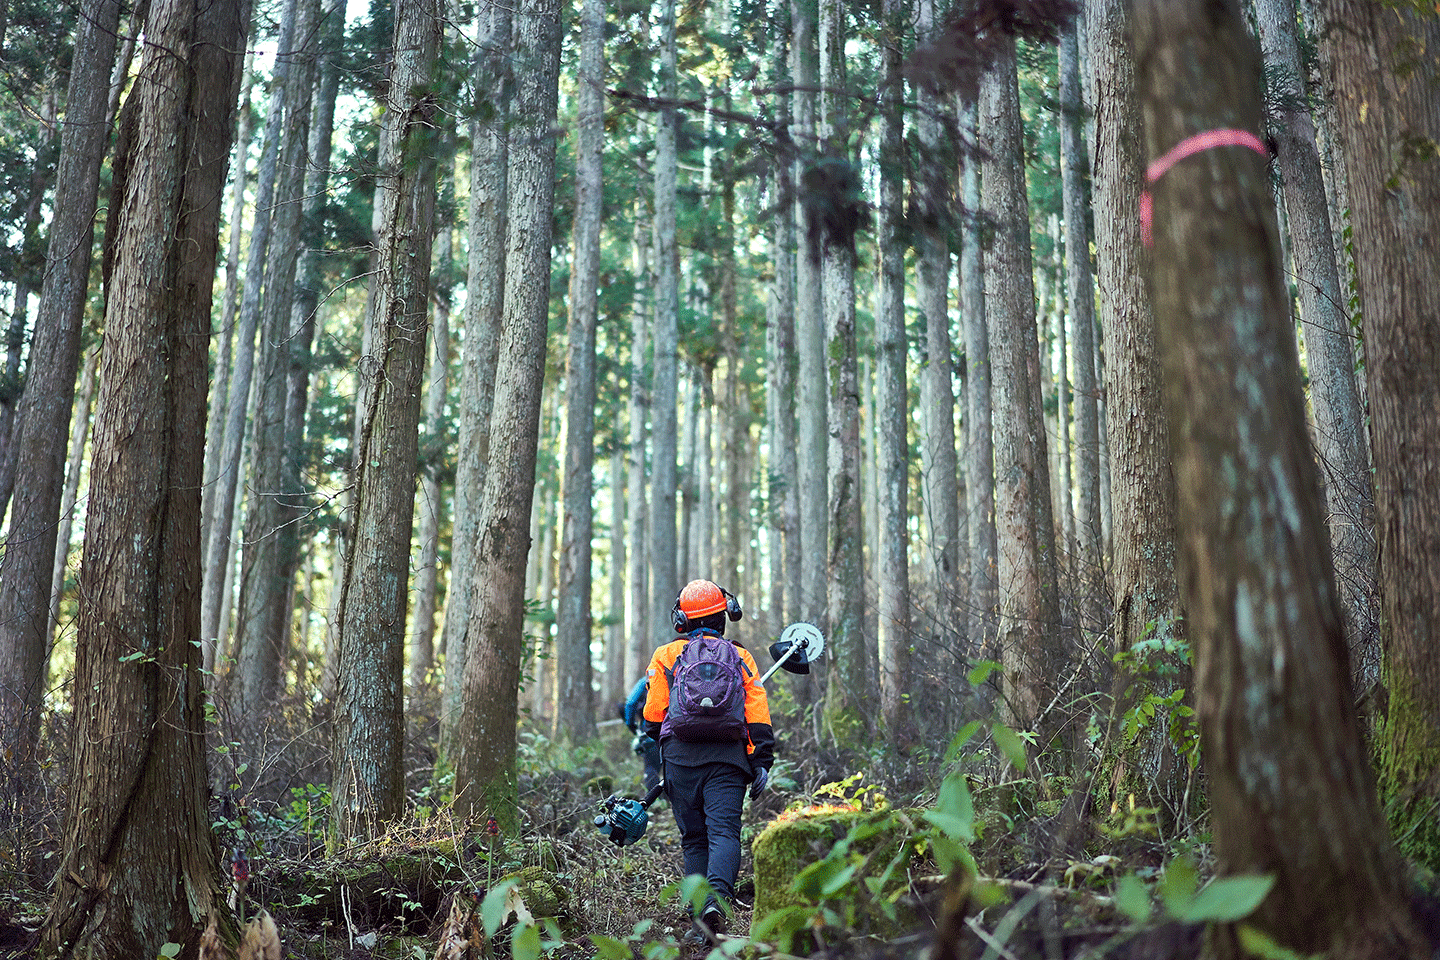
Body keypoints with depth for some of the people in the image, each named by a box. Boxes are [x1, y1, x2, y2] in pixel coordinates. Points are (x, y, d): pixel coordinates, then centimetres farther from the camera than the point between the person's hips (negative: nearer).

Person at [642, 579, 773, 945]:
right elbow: (758, 715, 5)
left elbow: (653, 716, 6)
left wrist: (654, 764, 18)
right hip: (727, 757, 0)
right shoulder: (740, 657, 13)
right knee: (724, 832, -8)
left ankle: (700, 918, 3)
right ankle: (717, 898, -32)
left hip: (681, 756, 0)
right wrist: (762, 763, 6)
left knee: (694, 839, 8)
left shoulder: (665, 656, 10)